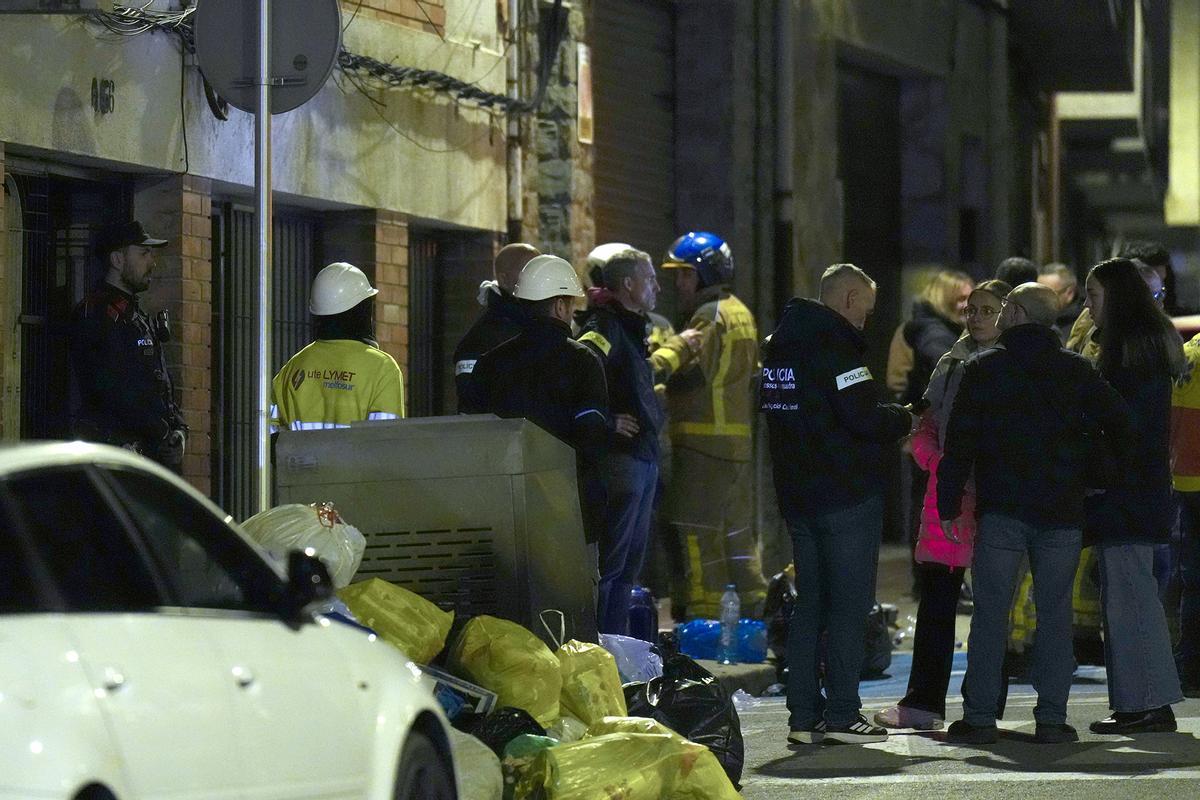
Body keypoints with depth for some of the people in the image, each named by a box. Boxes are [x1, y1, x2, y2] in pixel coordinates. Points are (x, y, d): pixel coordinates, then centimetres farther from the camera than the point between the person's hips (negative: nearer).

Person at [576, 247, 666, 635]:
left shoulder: (631, 327, 20)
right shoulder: (605, 326, -12)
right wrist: (606, 423, -22)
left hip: (642, 459, 10)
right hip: (620, 457, -10)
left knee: (628, 564, 14)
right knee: (608, 562, -9)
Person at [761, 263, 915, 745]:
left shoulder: (780, 345, 14)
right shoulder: (835, 345, -14)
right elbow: (863, 418, -21)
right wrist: (904, 419, -1)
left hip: (796, 494, 8)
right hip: (847, 495, -8)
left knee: (810, 602, 12)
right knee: (849, 603, -4)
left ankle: (803, 716, 10)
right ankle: (841, 715, -5)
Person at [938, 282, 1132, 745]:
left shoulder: (982, 370, 2)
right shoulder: (1075, 371, 6)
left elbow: (960, 443, -1)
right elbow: (1119, 423, 5)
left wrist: (949, 505, 3)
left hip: (1001, 511, -2)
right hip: (1062, 513, 2)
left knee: (990, 611, 0)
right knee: (1055, 611, 4)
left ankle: (979, 717, -3)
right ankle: (1051, 718, 0)